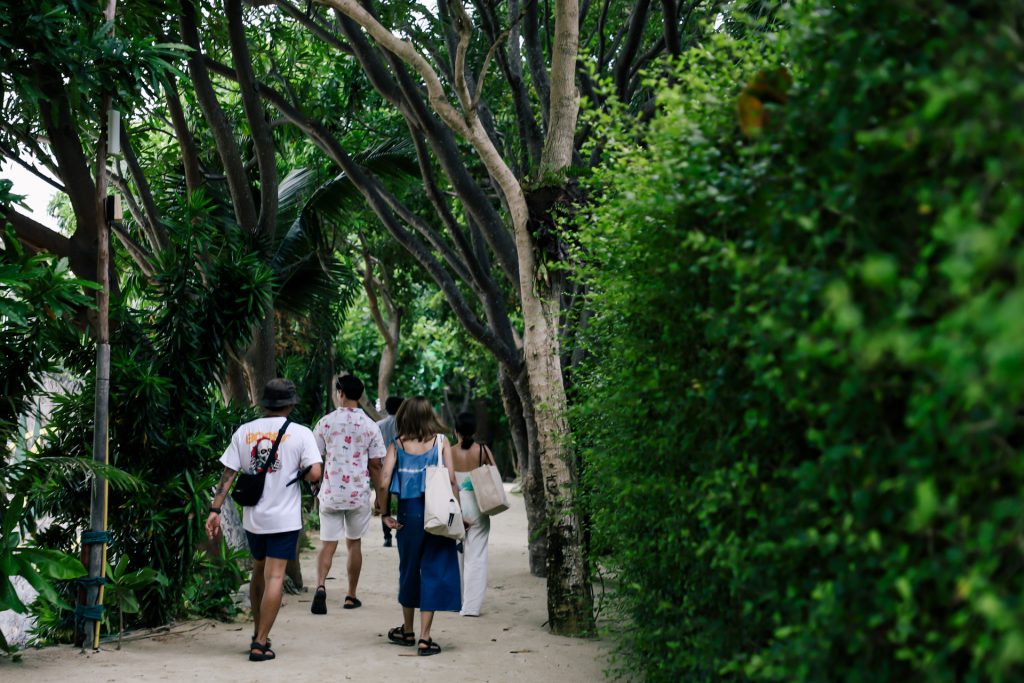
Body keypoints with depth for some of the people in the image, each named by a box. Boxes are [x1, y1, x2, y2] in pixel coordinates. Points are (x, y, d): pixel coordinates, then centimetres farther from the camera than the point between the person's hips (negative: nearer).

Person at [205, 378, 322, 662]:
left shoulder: (244, 431, 3)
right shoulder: (300, 433, -7)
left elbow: (227, 474, 0)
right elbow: (314, 473, -15)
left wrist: (215, 510, 0)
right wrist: (298, 472, 6)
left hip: (252, 517, 4)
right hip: (284, 518, -4)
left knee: (258, 571, 20)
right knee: (275, 577, -2)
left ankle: (259, 633, 29)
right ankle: (261, 642, -4)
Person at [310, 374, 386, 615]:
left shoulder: (326, 422, -2)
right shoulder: (370, 426, -2)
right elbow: (375, 465, -1)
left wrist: (315, 489, 16)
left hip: (330, 493, 0)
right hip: (359, 493, 0)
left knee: (327, 544, 3)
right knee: (354, 543, 14)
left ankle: (320, 586, -20)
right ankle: (351, 596, 20)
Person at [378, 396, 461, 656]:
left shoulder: (398, 444, 1)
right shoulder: (441, 441, -1)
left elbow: (384, 481, -8)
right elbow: (451, 479, -9)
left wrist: (386, 513, 2)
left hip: (408, 512, 2)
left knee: (409, 569, 18)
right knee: (435, 571, 4)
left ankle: (407, 631, 32)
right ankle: (424, 638, 2)